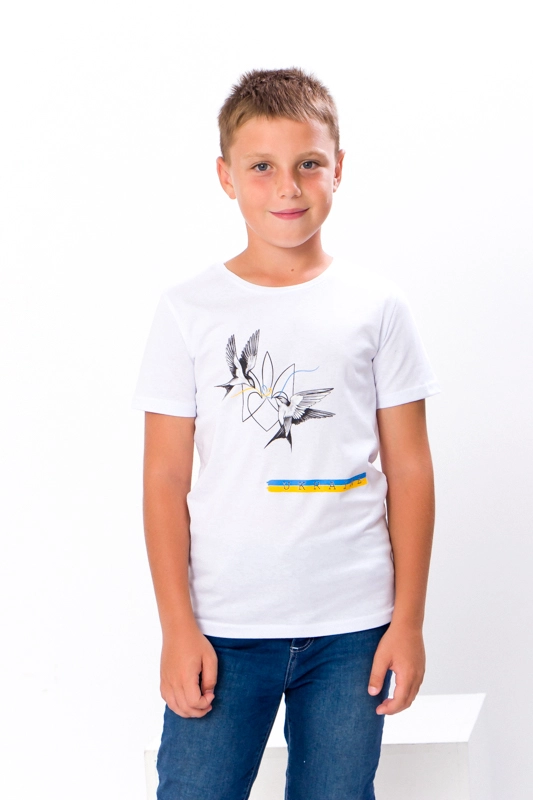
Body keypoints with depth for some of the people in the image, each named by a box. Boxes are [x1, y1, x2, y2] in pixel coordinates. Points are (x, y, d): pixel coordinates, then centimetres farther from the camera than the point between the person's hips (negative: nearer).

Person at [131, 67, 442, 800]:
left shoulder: (377, 305, 2)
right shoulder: (189, 309, 0)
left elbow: (409, 470, 4)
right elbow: (165, 478, 1)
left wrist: (408, 621, 1)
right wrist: (177, 627, -4)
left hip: (351, 629, 1)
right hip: (222, 627, 0)